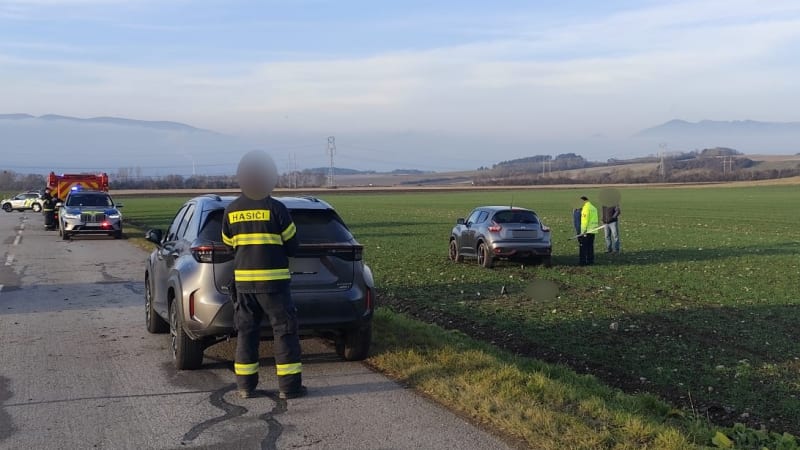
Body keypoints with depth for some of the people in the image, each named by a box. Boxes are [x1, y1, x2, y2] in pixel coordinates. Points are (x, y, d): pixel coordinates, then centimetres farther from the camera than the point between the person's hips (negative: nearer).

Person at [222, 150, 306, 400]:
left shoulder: (231, 210, 3)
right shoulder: (275, 208, -10)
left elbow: (229, 244, 12)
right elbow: (292, 245, -3)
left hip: (243, 280, 4)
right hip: (273, 280, -4)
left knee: (246, 332, 12)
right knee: (285, 331, 3)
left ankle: (245, 385, 15)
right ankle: (289, 386, 4)